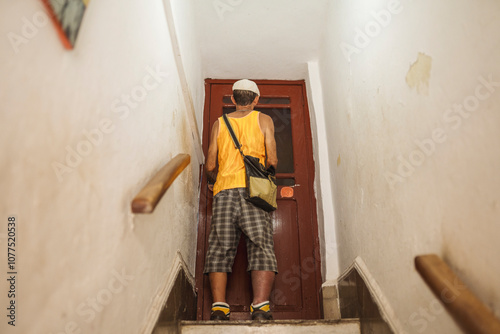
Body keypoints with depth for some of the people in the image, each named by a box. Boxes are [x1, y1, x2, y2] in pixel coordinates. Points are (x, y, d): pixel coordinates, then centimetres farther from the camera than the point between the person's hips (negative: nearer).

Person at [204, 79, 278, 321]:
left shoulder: (219, 123, 17)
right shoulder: (264, 120, 13)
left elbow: (210, 165, 11)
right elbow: (272, 160, 3)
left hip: (224, 191, 2)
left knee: (220, 249, 1)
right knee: (261, 247, -4)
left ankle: (219, 306, -7)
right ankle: (260, 307, -15)